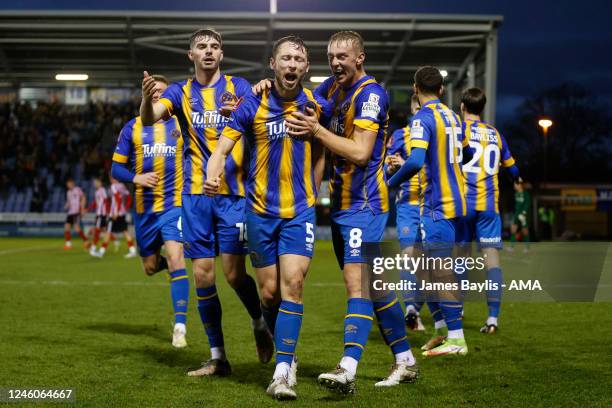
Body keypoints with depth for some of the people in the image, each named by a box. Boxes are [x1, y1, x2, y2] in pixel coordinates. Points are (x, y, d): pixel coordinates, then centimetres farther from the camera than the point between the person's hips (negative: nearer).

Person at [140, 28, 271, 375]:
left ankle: (260, 324, 24)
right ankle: (218, 357, 11)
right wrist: (147, 98, -34)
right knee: (202, 274, 1)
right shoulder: (181, 92, 6)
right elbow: (149, 119, -11)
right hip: (196, 194, 2)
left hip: (233, 192, -2)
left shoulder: (238, 87, 3)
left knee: (234, 272, -7)